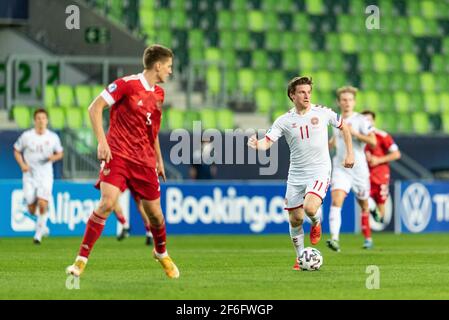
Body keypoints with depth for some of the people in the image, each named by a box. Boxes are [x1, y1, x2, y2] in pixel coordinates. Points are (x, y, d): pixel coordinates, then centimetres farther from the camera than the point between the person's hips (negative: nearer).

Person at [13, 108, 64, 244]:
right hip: (30, 176, 1)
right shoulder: (26, 136, -3)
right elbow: (17, 151, 9)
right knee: (32, 209, -2)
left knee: (42, 204, -18)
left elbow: (60, 153, 13)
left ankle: (38, 233, -2)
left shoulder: (53, 137, 0)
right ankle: (42, 226, 30)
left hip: (46, 175, 0)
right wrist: (22, 164, -8)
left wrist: (54, 157, -10)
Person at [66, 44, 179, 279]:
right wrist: (102, 141, -17)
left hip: (144, 160, 6)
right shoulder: (126, 84, -10)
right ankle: (81, 259, -15)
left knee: (154, 211, 8)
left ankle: (161, 254, 37)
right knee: (107, 202, -22)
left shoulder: (159, 94, 12)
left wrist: (159, 159, 24)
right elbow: (94, 108, -10)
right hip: (118, 154, -6)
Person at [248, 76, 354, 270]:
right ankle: (300, 258, 24)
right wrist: (256, 145, -33)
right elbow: (267, 142, -10)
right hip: (296, 175, 3)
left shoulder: (323, 113, -3)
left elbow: (343, 127, 13)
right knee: (295, 219, 4)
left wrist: (349, 153, 9)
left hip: (319, 172, -3)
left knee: (310, 208, -27)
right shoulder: (284, 121, -2)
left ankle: (316, 224, 10)